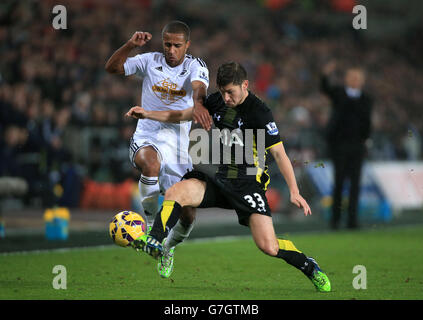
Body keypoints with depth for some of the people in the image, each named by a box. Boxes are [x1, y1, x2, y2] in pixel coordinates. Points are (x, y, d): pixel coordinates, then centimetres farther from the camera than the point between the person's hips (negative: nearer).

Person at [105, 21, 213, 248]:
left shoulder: (195, 66, -1)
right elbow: (112, 68, -3)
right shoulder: (150, 61, 4)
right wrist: (130, 45, -18)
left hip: (176, 142, 1)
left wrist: (198, 104, -46)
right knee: (150, 163, -39)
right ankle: (151, 223, -17)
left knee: (187, 215, -3)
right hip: (145, 137, -1)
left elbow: (199, 87, -23)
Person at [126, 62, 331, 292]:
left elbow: (279, 153, -16)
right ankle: (155, 243, -14)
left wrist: (294, 191, -24)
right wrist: (147, 114, 13)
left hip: (249, 184, -5)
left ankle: (311, 268, 10)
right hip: (221, 180, 5)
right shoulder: (217, 101, 5)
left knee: (268, 247, -15)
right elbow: (184, 115, 20)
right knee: (175, 192, -21)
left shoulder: (259, 112, -14)